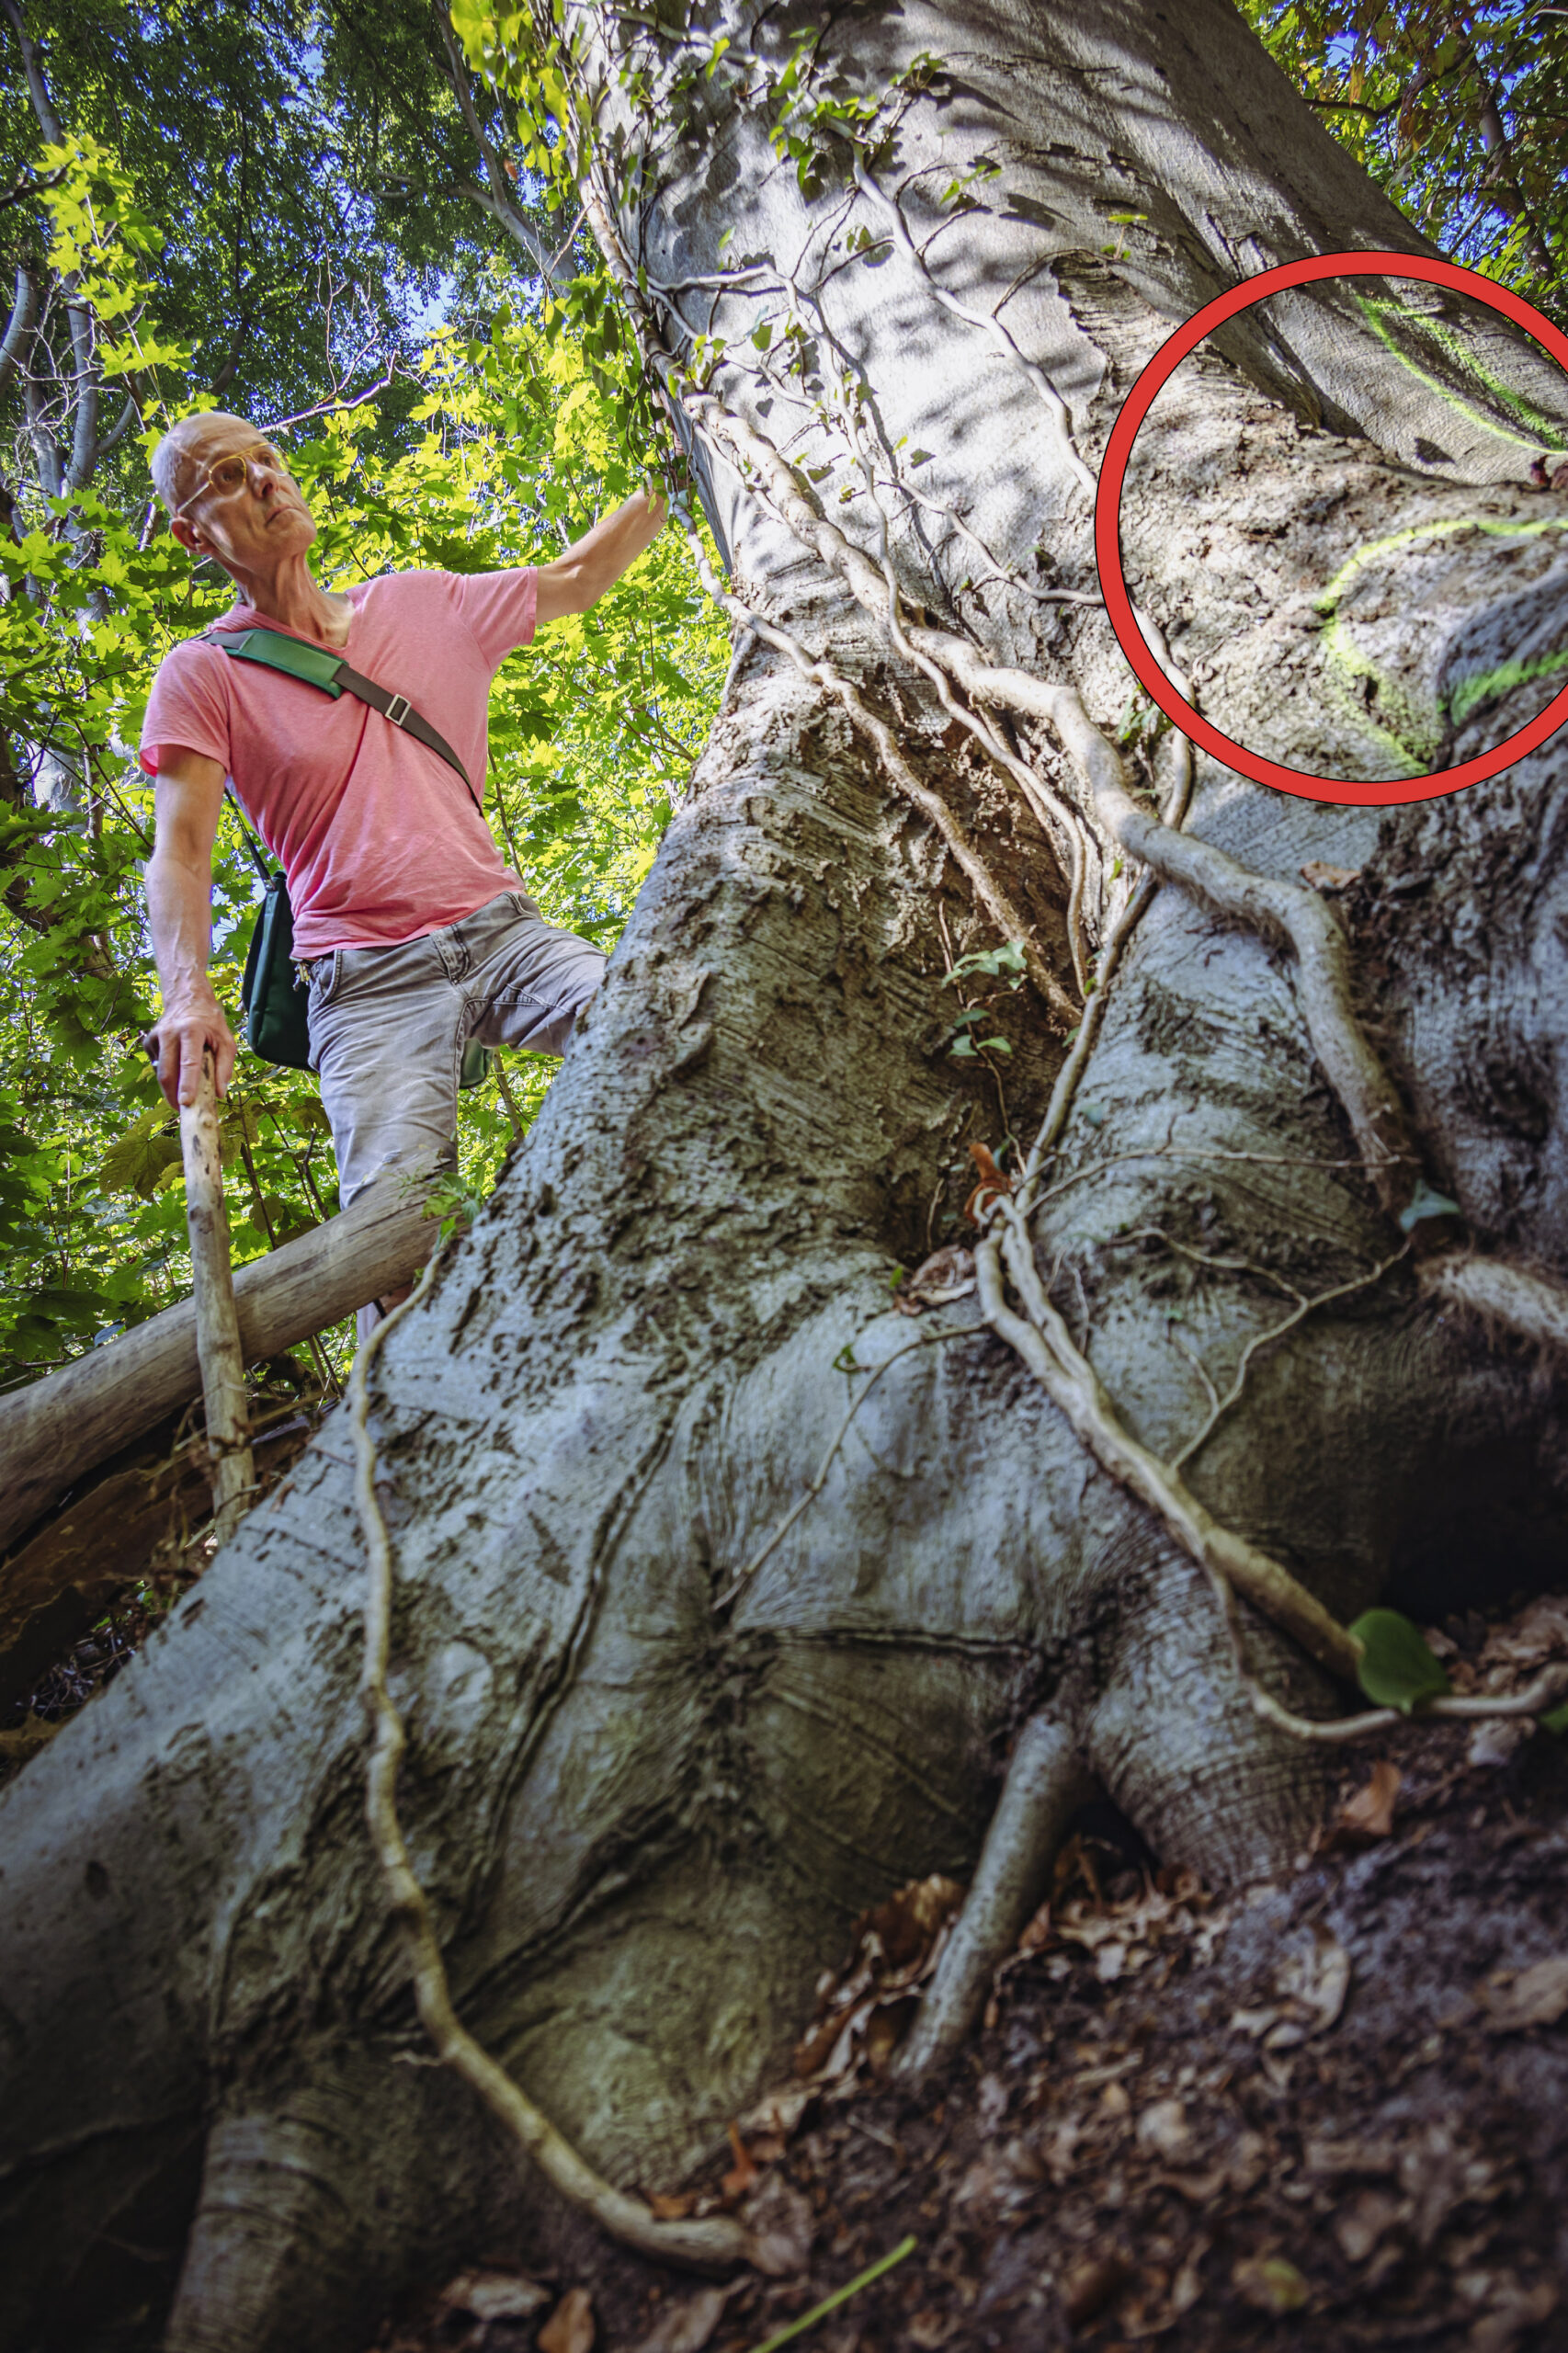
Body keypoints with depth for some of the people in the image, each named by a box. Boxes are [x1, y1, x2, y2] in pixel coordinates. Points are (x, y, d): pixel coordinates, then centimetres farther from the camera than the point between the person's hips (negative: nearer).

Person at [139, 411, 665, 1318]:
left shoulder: (423, 604, 16)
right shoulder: (202, 674, 4)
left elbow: (575, 580, 29)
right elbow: (180, 855, -7)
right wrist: (189, 995, -25)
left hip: (502, 928, 4)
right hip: (369, 979, -3)